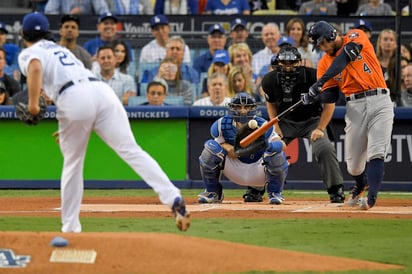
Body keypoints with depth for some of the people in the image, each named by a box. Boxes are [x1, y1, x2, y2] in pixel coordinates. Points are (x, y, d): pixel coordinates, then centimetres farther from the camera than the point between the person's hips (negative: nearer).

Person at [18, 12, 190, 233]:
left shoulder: (28, 54, 16)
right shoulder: (60, 50, 37)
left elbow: (36, 68, -10)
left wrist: (33, 103, -8)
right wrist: (68, 127, 41)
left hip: (73, 99, -5)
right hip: (102, 90, 5)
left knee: (72, 165, 12)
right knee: (131, 150, -8)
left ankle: (70, 228, 17)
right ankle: (174, 199, -25)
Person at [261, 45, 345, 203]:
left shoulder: (314, 77, -25)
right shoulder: (270, 80, -15)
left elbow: (329, 104, -13)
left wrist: (320, 129, -18)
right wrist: (276, 127, -4)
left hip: (312, 120, -3)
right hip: (285, 121, 3)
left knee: (324, 148, -26)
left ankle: (336, 190, -14)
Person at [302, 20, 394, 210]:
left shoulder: (356, 37, -1)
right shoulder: (325, 62, 10)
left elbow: (345, 57, -20)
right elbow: (329, 95, 4)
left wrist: (321, 81, -28)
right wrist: (312, 97, -19)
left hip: (380, 102, -4)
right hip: (355, 107, 4)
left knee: (376, 153, -17)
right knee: (353, 161, 7)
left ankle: (372, 197, -22)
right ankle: (360, 186, 37)